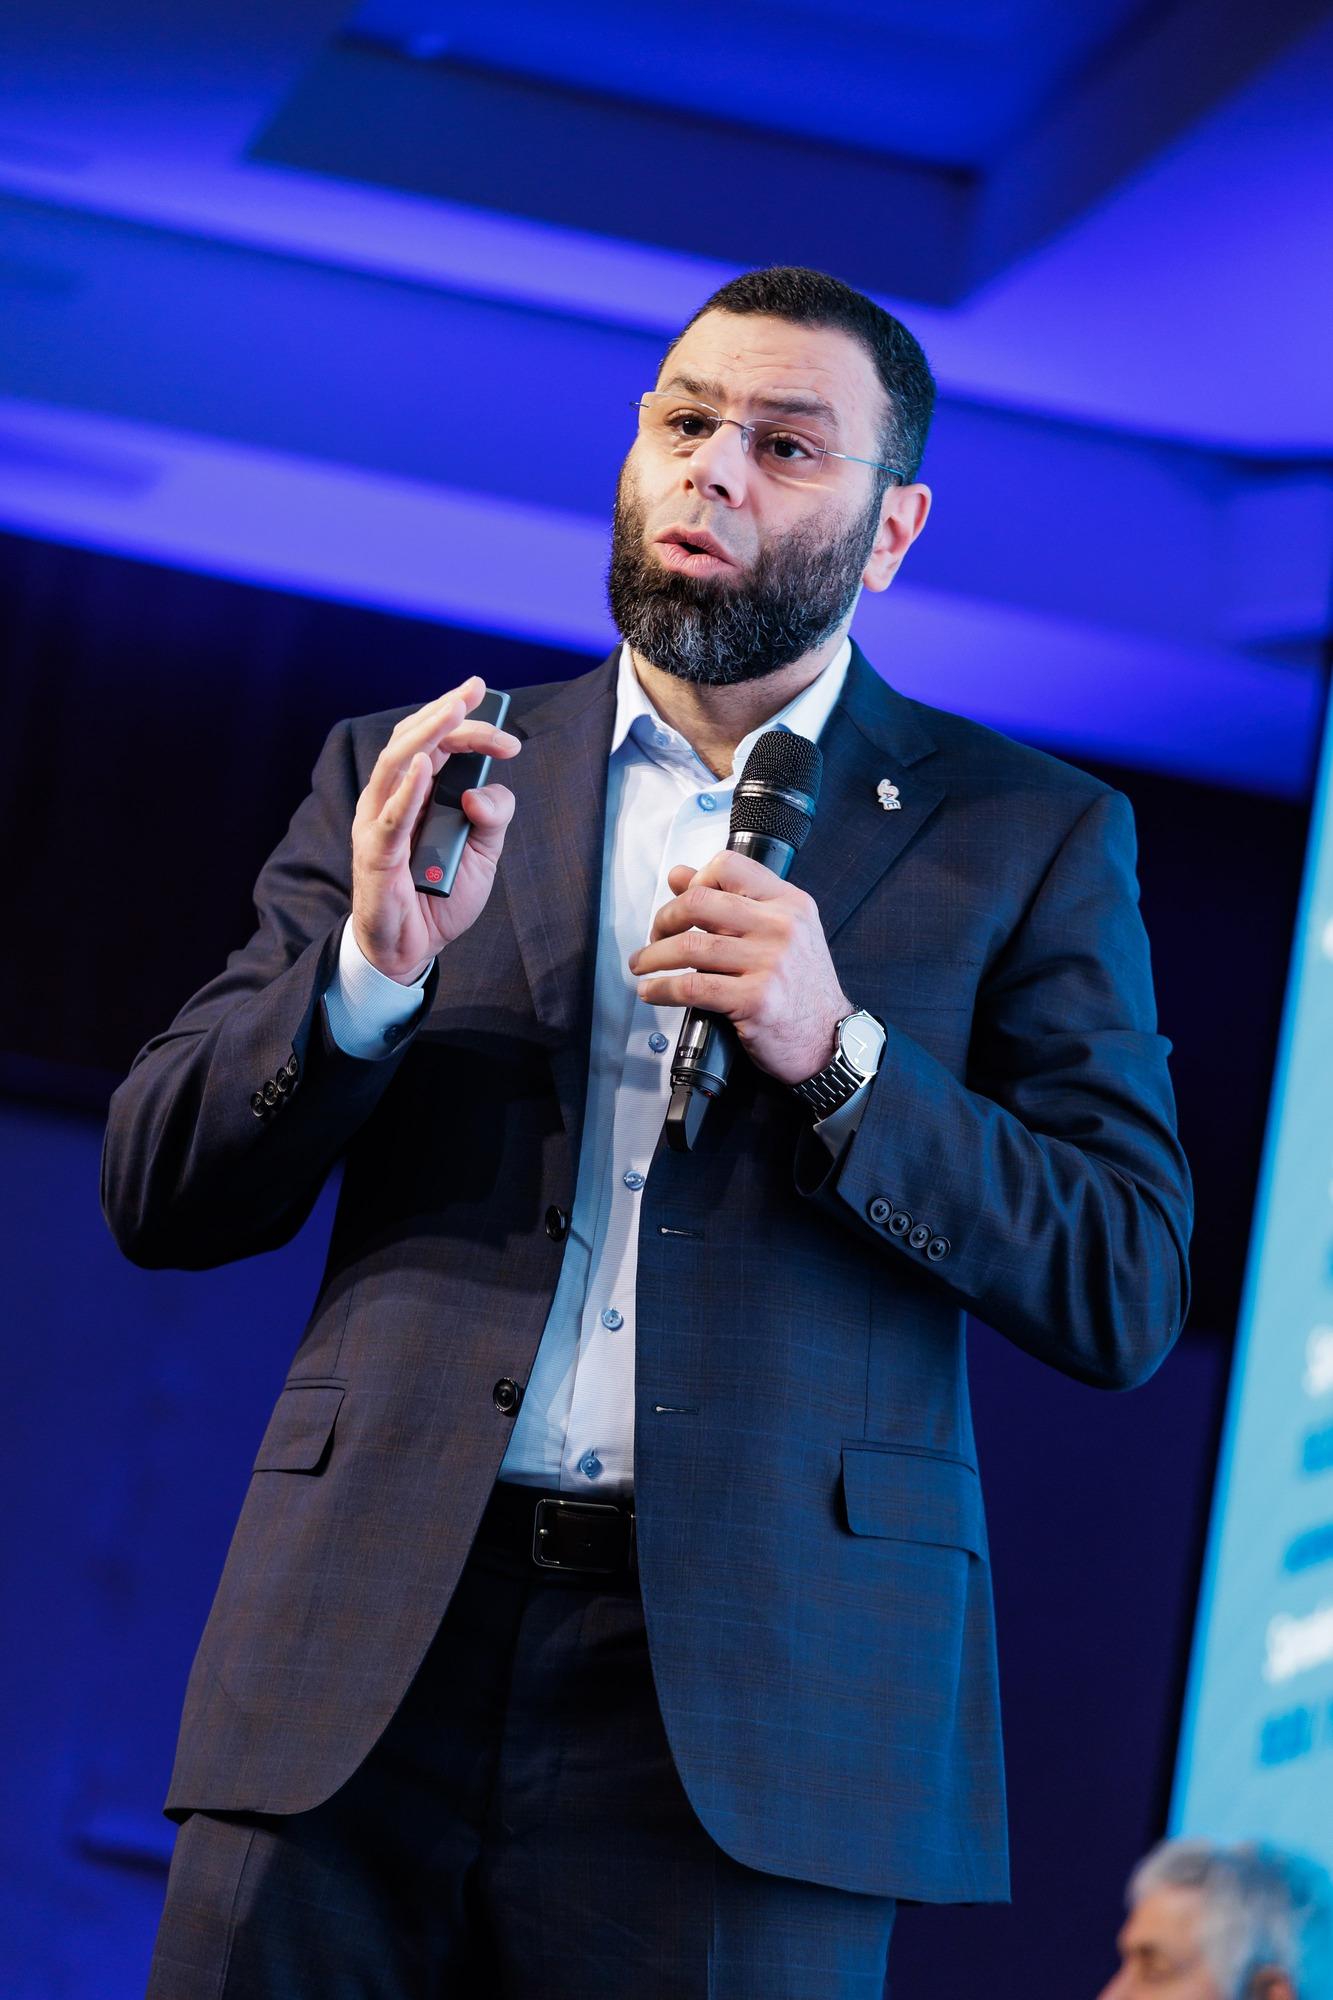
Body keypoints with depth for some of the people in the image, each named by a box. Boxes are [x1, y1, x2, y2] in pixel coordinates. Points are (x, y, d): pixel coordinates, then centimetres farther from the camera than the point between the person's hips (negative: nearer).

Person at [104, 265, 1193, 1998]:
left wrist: (839, 1056, -11)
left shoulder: (1030, 835, 9)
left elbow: (1126, 1296, 2)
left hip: (747, 1698, -2)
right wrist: (374, 964, -7)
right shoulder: (411, 778, 15)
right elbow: (158, 1192, 11)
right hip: (368, 1659, 2)